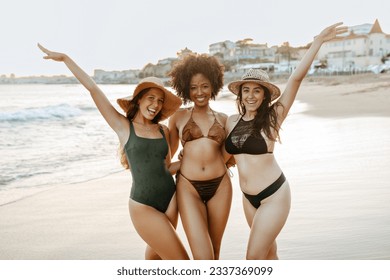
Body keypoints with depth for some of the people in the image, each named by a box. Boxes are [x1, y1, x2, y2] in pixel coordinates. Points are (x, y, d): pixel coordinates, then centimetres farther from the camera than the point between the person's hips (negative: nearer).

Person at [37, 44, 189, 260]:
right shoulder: (123, 126, -2)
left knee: (155, 257, 17)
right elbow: (92, 88, -4)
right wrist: (65, 59, -3)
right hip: (144, 206, -4)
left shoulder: (163, 131, 9)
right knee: (182, 265, -4)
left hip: (170, 200, 5)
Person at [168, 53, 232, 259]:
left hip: (220, 186, 2)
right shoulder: (179, 117, 9)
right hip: (189, 188, -2)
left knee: (214, 252, 12)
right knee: (203, 257, -13)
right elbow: (167, 154, 19)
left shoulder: (223, 119, 12)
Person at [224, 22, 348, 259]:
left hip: (274, 195, -6)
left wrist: (318, 41, -27)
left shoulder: (272, 116, -12)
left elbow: (296, 79, -21)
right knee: (268, 253, 20)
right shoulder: (232, 121, 3)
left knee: (254, 257, -5)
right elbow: (226, 153, 18)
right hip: (249, 198, 6)